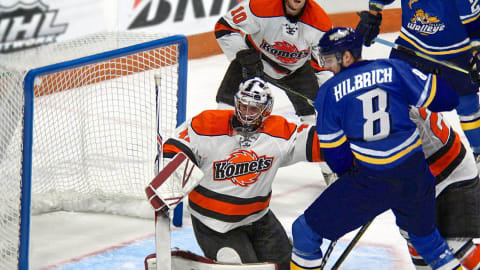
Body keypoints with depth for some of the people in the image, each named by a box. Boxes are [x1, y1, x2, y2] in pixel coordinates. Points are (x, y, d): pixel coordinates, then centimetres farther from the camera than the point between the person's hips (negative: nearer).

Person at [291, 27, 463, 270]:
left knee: (305, 231, 8)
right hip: (414, 174, 4)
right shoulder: (394, 69, 1)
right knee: (422, 232, 31)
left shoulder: (329, 91, -2)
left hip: (368, 180, -4)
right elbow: (443, 99, 4)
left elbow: (334, 151, 0)